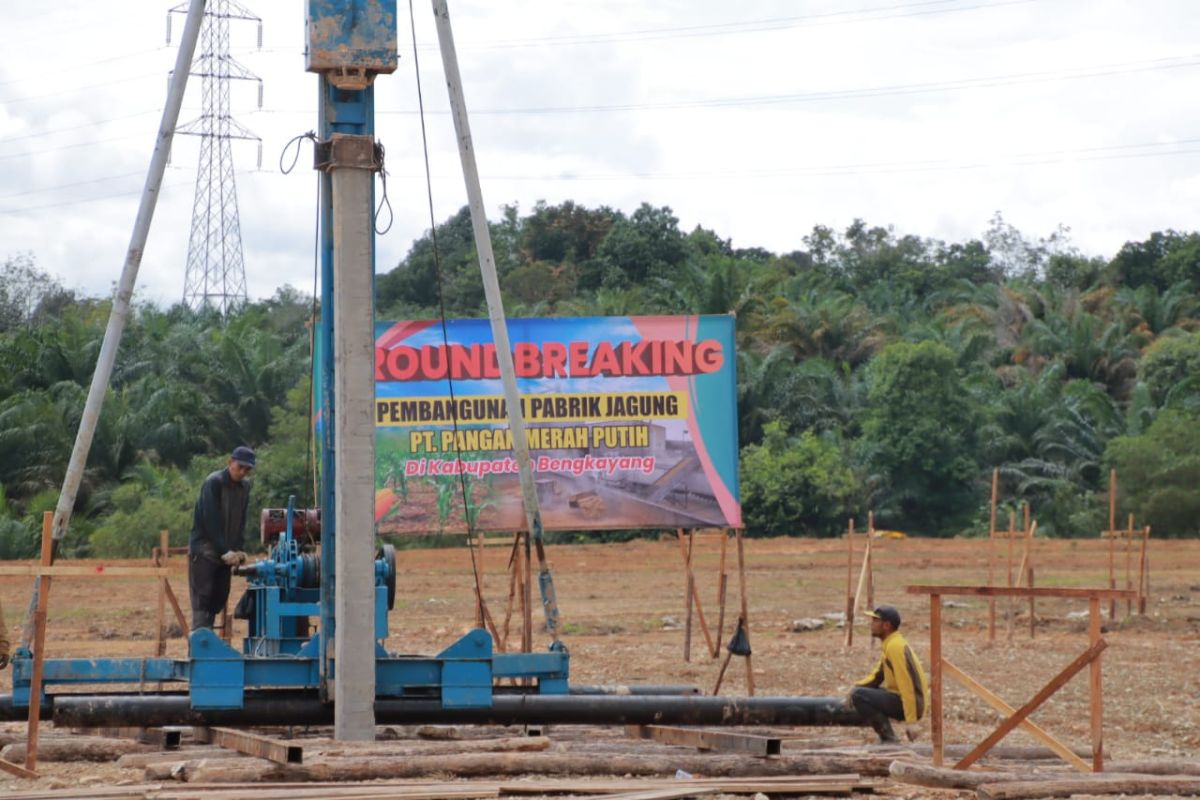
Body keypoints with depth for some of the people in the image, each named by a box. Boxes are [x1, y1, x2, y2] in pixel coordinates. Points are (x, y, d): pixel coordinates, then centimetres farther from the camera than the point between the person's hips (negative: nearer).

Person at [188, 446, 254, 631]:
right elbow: (211, 521, -17)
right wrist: (225, 551, -18)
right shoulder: (214, 482, -13)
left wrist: (239, 549, -3)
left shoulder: (244, 486, 8)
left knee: (219, 599, 4)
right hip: (204, 552, -7)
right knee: (203, 600, -11)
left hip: (225, 553, 7)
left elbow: (241, 521, 10)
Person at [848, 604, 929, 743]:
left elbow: (907, 685, -23)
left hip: (909, 704, -10)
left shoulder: (895, 646, -18)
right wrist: (857, 686, 2)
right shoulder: (890, 644, 14)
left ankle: (888, 738, -12)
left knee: (858, 696, -19)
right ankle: (887, 737, 13)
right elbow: (876, 676, 21)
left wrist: (911, 721, -26)